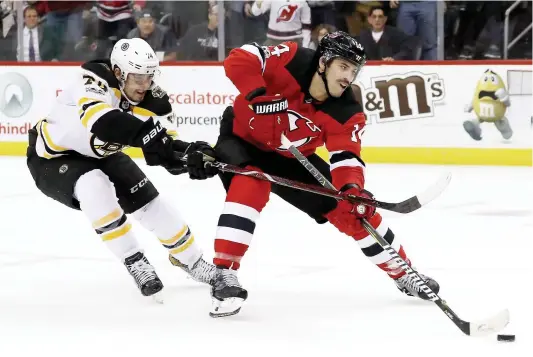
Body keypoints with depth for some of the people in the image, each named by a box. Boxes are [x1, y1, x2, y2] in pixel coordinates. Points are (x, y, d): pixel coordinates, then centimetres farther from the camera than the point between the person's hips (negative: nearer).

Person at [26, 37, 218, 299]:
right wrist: (150, 135, -62)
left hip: (101, 156, 6)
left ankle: (189, 258, 25)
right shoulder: (94, 79, -34)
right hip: (52, 157, -6)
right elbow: (103, 123, -53)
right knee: (94, 187, -33)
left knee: (150, 202, 0)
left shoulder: (152, 99, -17)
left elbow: (166, 150, -20)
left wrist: (192, 154, -41)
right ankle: (134, 261, -17)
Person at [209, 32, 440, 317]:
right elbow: (239, 58, -33)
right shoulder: (290, 62, -30)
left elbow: (346, 156, -25)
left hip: (291, 157, 5)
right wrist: (258, 95, -48)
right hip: (244, 137, -4)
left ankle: (402, 274, 17)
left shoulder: (346, 112, -19)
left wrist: (352, 189, -45)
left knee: (353, 208, 0)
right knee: (251, 183, -38)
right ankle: (224, 274, -35)